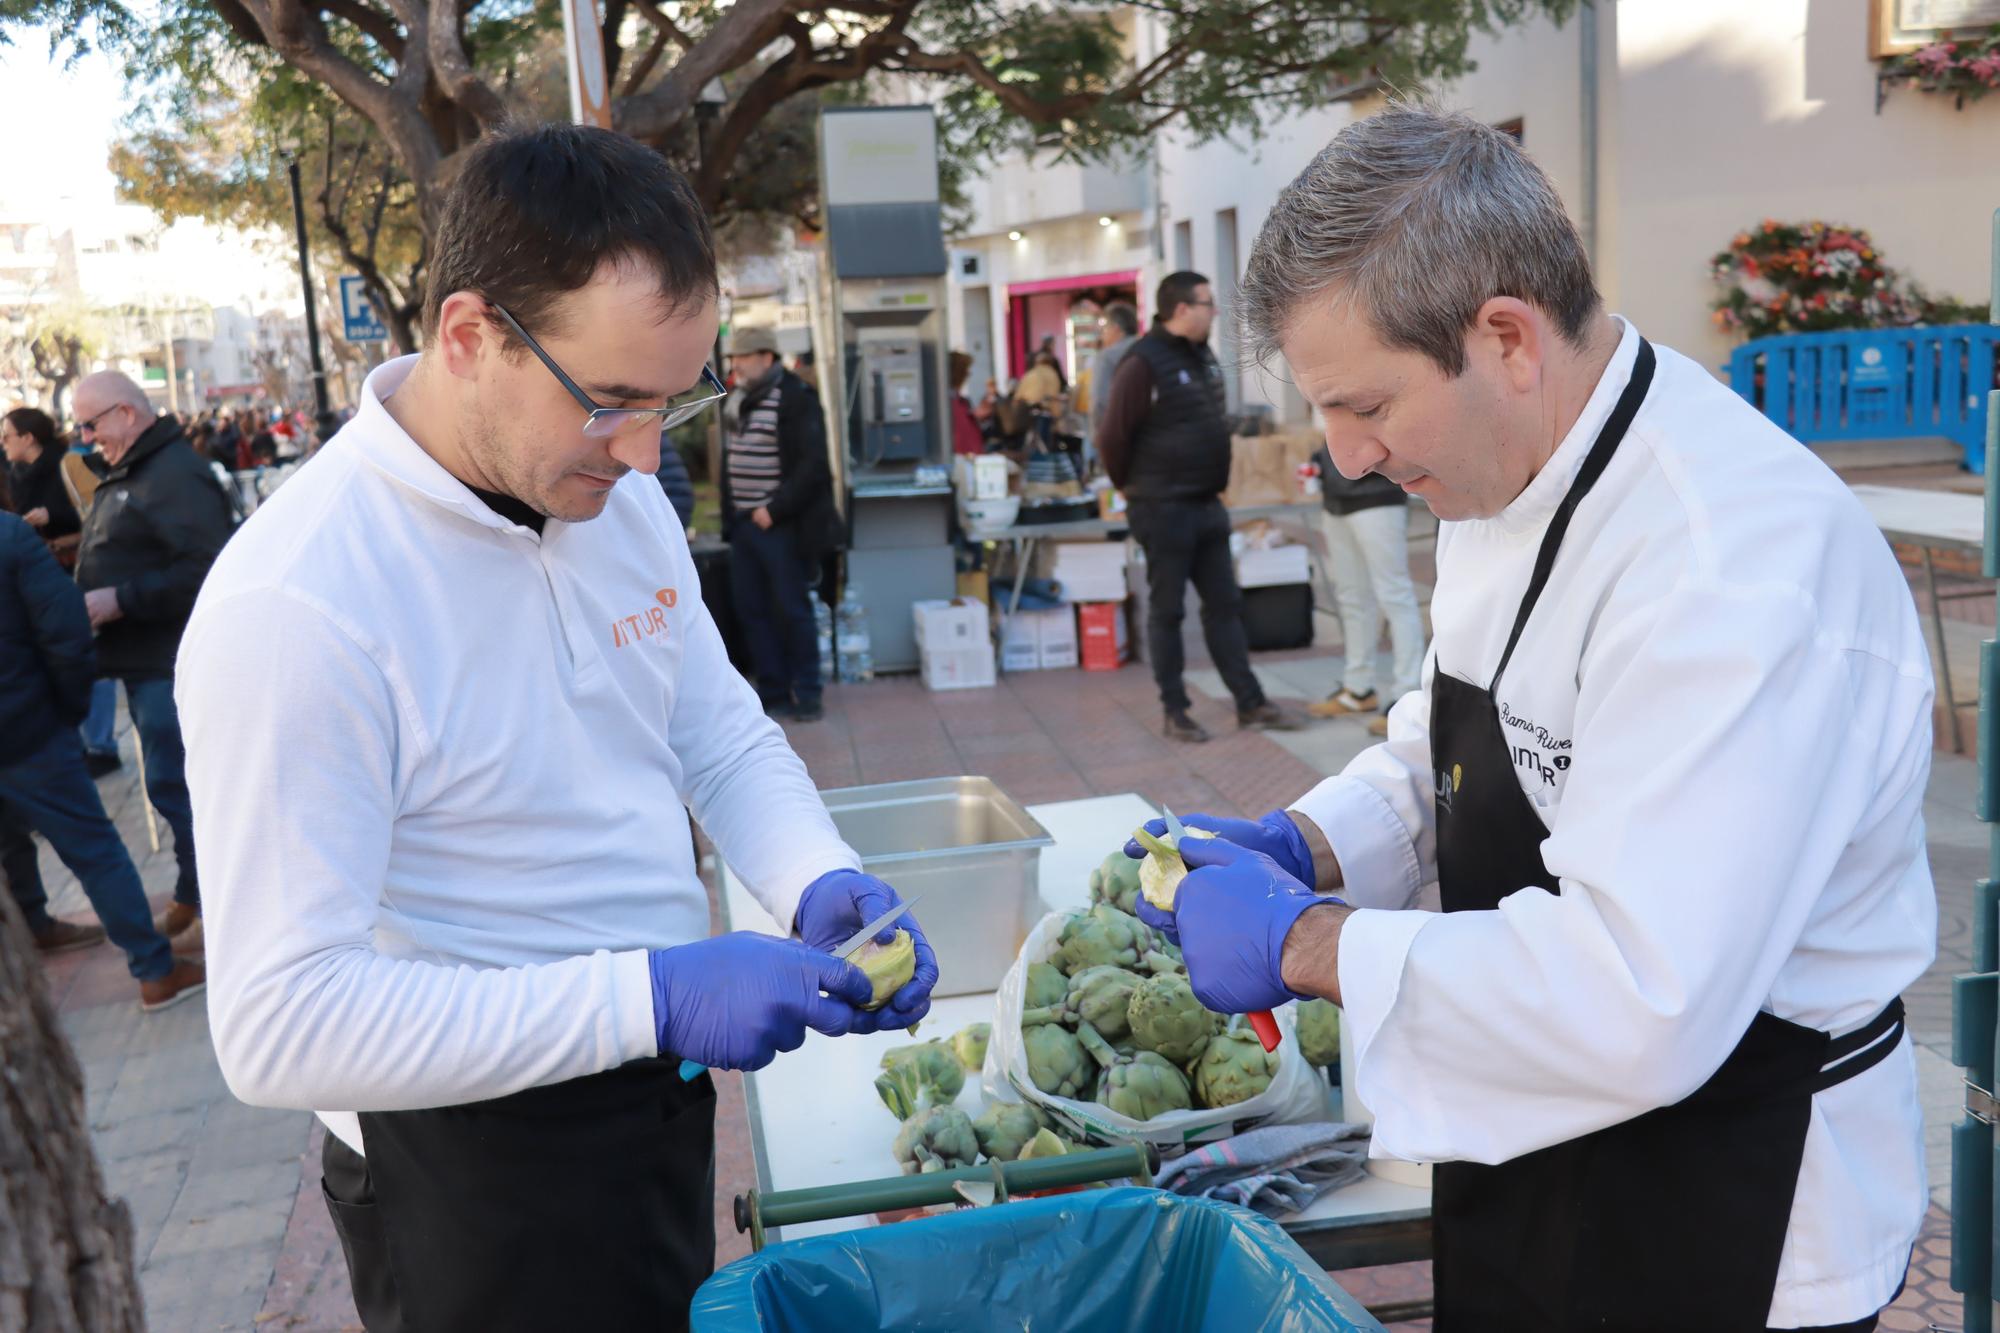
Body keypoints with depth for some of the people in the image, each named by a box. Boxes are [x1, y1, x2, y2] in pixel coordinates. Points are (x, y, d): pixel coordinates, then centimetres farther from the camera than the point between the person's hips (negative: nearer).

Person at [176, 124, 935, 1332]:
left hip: (662, 1091, 7)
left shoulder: (623, 497, -4)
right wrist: (653, 996, -33)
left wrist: (823, 886, -14)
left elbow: (726, 737, 6)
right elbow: (280, 1026, -29)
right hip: (476, 1174, -7)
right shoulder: (294, 606, -27)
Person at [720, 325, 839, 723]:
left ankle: (806, 696, 9)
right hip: (744, 524, 8)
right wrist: (731, 515, 10)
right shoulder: (737, 400, 13)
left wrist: (774, 510, -19)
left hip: (783, 526, -7)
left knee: (791, 611, -1)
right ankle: (773, 691, 18)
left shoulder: (795, 398, -11)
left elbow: (813, 465, -18)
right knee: (751, 610, 8)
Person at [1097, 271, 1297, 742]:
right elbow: (1113, 437, -14)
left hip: (1207, 506, 8)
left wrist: (1213, 481, 17)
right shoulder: (1144, 363, -15)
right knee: (1166, 610, 2)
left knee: (1225, 604, 10)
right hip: (1163, 509, -8)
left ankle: (1250, 703, 15)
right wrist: (1135, 488, -2)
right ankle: (1175, 712, 10)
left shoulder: (1203, 356, 11)